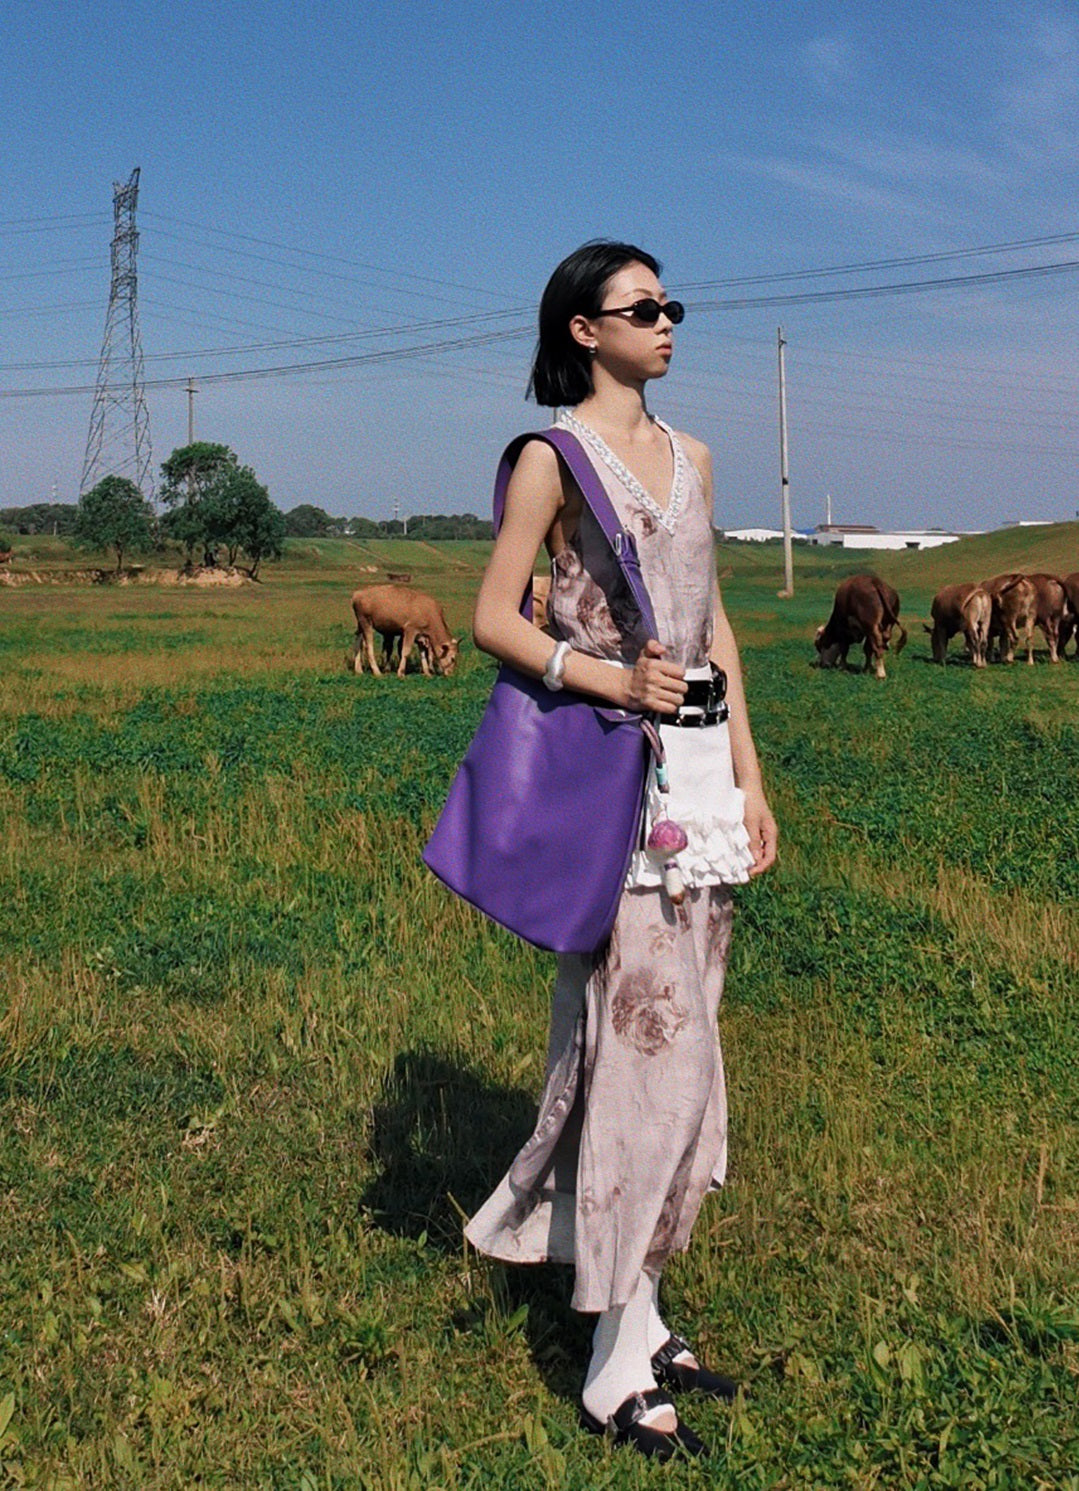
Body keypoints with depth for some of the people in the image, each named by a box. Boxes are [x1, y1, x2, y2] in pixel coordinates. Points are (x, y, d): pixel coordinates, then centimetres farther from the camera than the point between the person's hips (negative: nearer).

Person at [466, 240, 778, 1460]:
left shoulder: (688, 456, 16)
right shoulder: (554, 456, -4)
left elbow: (714, 623, 17)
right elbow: (493, 621, -6)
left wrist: (749, 779, 12)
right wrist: (612, 681, -20)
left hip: (702, 763, 7)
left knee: (678, 1037, 9)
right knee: (646, 1042, -9)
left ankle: (641, 1318, 21)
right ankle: (617, 1368, 1)